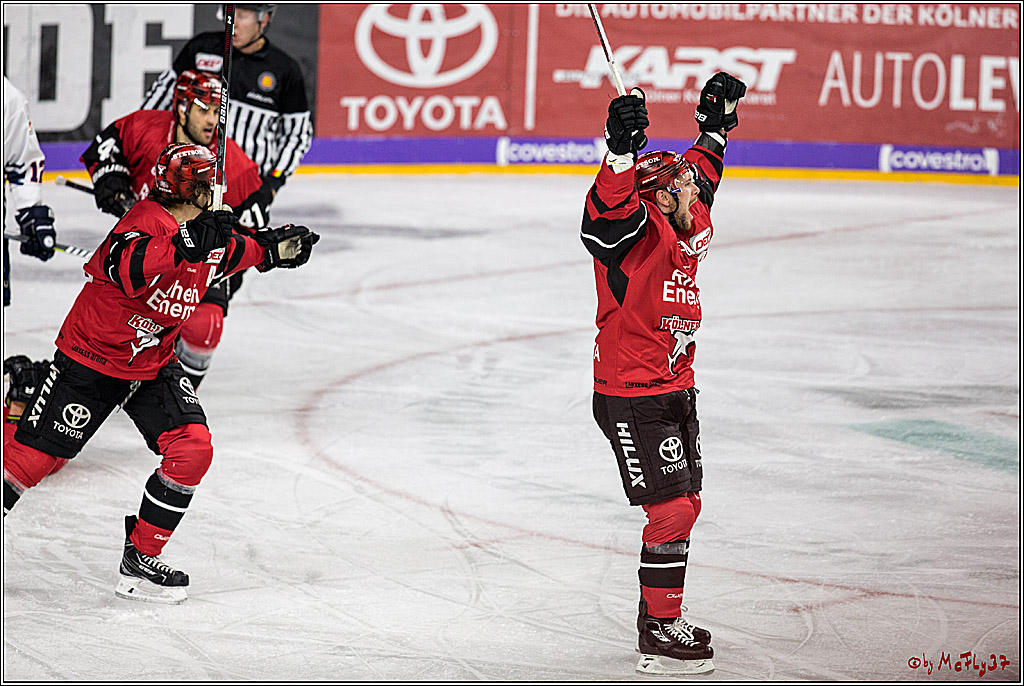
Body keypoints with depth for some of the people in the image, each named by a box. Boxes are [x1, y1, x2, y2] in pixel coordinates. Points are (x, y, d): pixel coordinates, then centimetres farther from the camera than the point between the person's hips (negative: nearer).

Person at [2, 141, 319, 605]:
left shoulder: (207, 229, -1)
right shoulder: (149, 220, -27)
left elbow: (233, 251, 24)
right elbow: (123, 268, -49)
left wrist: (275, 248, 9)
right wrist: (184, 244, -58)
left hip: (154, 364, 7)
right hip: (91, 357, -7)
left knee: (193, 449, -9)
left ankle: (141, 558, 1)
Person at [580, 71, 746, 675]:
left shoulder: (691, 227, 8)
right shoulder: (636, 227, -15)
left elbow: (703, 171, 29)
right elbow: (609, 208, -40)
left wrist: (716, 121, 26)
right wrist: (622, 147, -52)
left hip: (676, 387, 9)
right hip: (629, 394, -9)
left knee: (685, 504, 15)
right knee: (672, 509, -11)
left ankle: (661, 609, 29)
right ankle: (660, 635, -5)